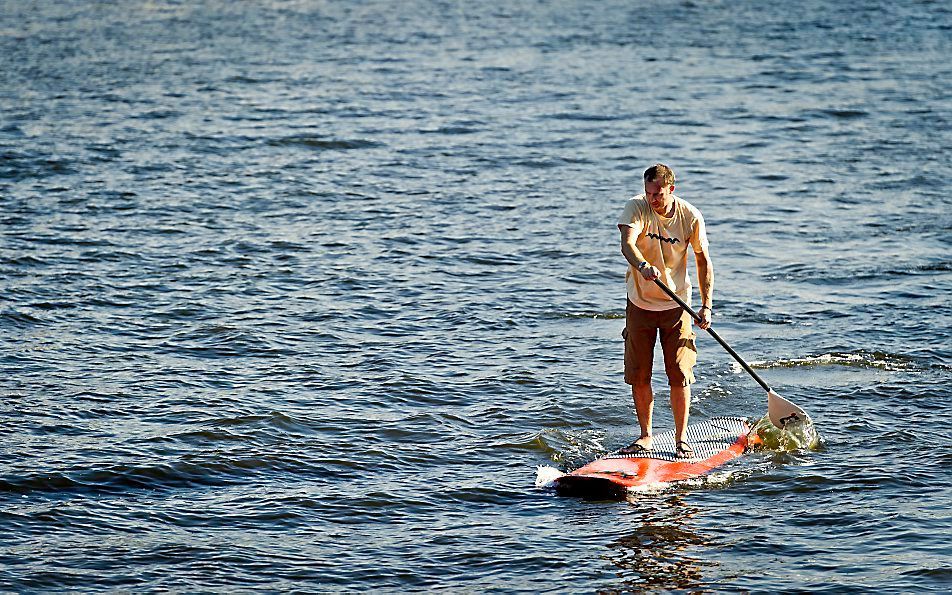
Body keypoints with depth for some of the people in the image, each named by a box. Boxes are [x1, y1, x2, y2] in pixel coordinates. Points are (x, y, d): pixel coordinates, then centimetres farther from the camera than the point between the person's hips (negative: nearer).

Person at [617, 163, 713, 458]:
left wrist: (706, 306, -5)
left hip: (676, 304, 0)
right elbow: (627, 243, -30)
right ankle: (645, 435, 18)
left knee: (680, 375, -5)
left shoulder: (690, 217, -9)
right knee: (639, 376, 3)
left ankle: (681, 438, 8)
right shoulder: (637, 208, -13)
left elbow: (704, 261, 2)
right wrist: (643, 266, -52)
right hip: (639, 303, 0)